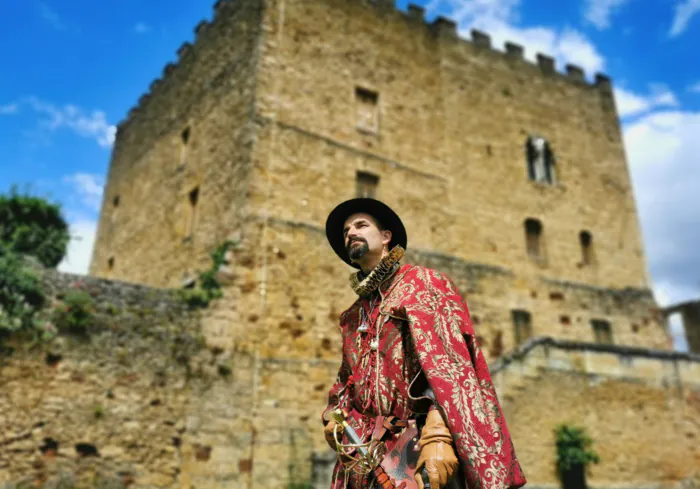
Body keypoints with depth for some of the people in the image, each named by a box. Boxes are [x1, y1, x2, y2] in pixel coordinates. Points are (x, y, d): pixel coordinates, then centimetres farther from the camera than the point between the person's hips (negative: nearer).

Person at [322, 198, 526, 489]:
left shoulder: (422, 282, 2)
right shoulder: (351, 318, 20)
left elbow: (449, 360, -12)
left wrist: (437, 435, -24)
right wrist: (333, 419, 5)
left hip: (415, 444, -6)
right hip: (363, 453, 6)